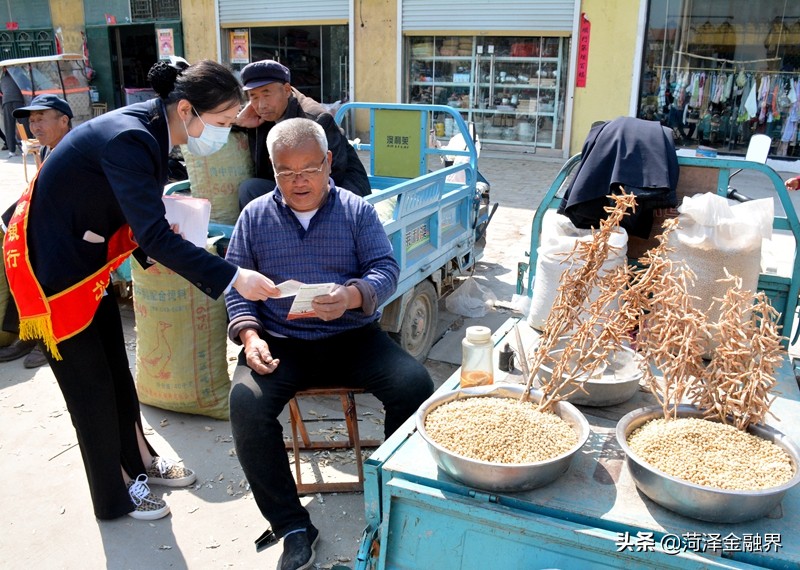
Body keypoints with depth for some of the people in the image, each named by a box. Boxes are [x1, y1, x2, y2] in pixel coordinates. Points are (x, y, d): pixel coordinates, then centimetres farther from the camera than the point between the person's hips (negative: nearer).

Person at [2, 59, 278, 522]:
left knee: (116, 366, 17)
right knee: (89, 379, 4)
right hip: (47, 261, -8)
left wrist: (163, 234, -11)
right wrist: (233, 277, -39)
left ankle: (140, 460, 35)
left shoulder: (150, 131, -3)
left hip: (85, 256, 8)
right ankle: (116, 493, 22)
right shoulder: (128, 140, -31)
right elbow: (154, 236, -37)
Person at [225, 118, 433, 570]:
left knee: (415, 384, -23)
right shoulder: (255, 216, 8)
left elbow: (386, 269, -3)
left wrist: (353, 296, -26)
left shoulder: (358, 211, 5)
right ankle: (293, 526, -11)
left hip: (353, 337, 0)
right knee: (246, 402, -28)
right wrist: (249, 335, -10)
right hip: (281, 342, 1)